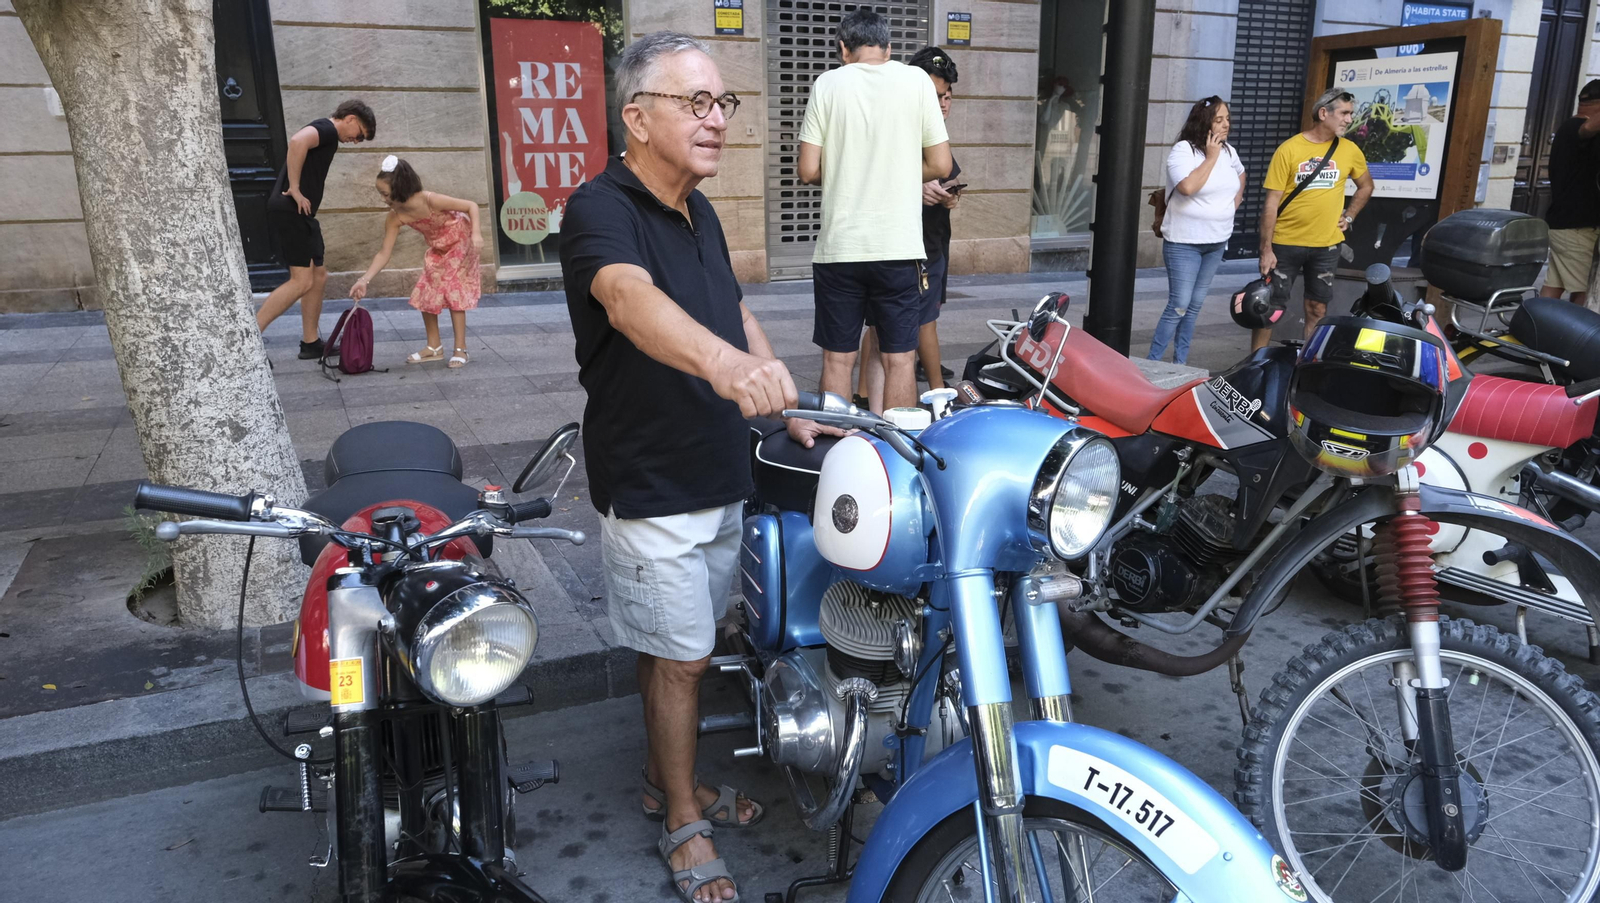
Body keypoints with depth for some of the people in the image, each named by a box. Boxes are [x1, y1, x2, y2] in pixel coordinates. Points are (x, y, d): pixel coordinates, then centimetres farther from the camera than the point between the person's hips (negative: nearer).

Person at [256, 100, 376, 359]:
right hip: (289, 211, -10)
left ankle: (311, 343, 20)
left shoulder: (325, 134, 22)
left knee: (318, 275, 13)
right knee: (302, 281, -13)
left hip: (300, 214, 10)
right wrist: (294, 189, -25)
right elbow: (297, 142, -30)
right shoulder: (327, 129, -9)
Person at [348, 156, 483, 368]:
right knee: (425, 293, 3)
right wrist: (364, 280, -26)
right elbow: (384, 254, -16)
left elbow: (471, 205, -27)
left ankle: (461, 350, -5)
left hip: (462, 242, -6)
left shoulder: (430, 200, -35)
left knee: (454, 291, -12)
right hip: (438, 250, 6)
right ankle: (434, 347, 16)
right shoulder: (395, 218, -20)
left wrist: (476, 234, -41)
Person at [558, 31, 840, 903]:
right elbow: (631, 299, -41)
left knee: (678, 648, 20)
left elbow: (735, 313, 21)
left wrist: (792, 409, 15)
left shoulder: (698, 212, 9)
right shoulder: (600, 210, -19)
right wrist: (720, 361, -60)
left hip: (720, 480, 8)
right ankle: (683, 822, 24)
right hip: (650, 492, -7)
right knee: (681, 657, 4)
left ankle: (667, 778, 39)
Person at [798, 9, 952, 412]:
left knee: (837, 359, 8)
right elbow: (941, 165, 2)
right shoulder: (916, 80, 1)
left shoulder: (828, 83, 1)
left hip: (839, 246, 0)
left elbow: (809, 170, -2)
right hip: (899, 246, 0)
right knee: (900, 359, 7)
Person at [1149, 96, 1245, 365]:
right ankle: (1152, 363, -2)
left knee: (1195, 306, 11)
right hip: (1184, 243, -7)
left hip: (1216, 242, 7)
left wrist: (1232, 206, 14)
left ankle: (1180, 364, 18)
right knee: (1178, 307, -10)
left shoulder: (1228, 151, 8)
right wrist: (1211, 156, -18)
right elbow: (1188, 186, -29)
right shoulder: (1183, 150, -12)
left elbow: (1240, 178, 29)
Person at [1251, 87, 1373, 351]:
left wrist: (1349, 216, 7)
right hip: (1285, 243, -3)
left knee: (1317, 309, 8)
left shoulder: (1349, 150, 3)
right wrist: (1266, 249, -12)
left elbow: (1366, 186, 21)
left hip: (1326, 245, 3)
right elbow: (1271, 203, -9)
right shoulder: (1289, 149, -8)